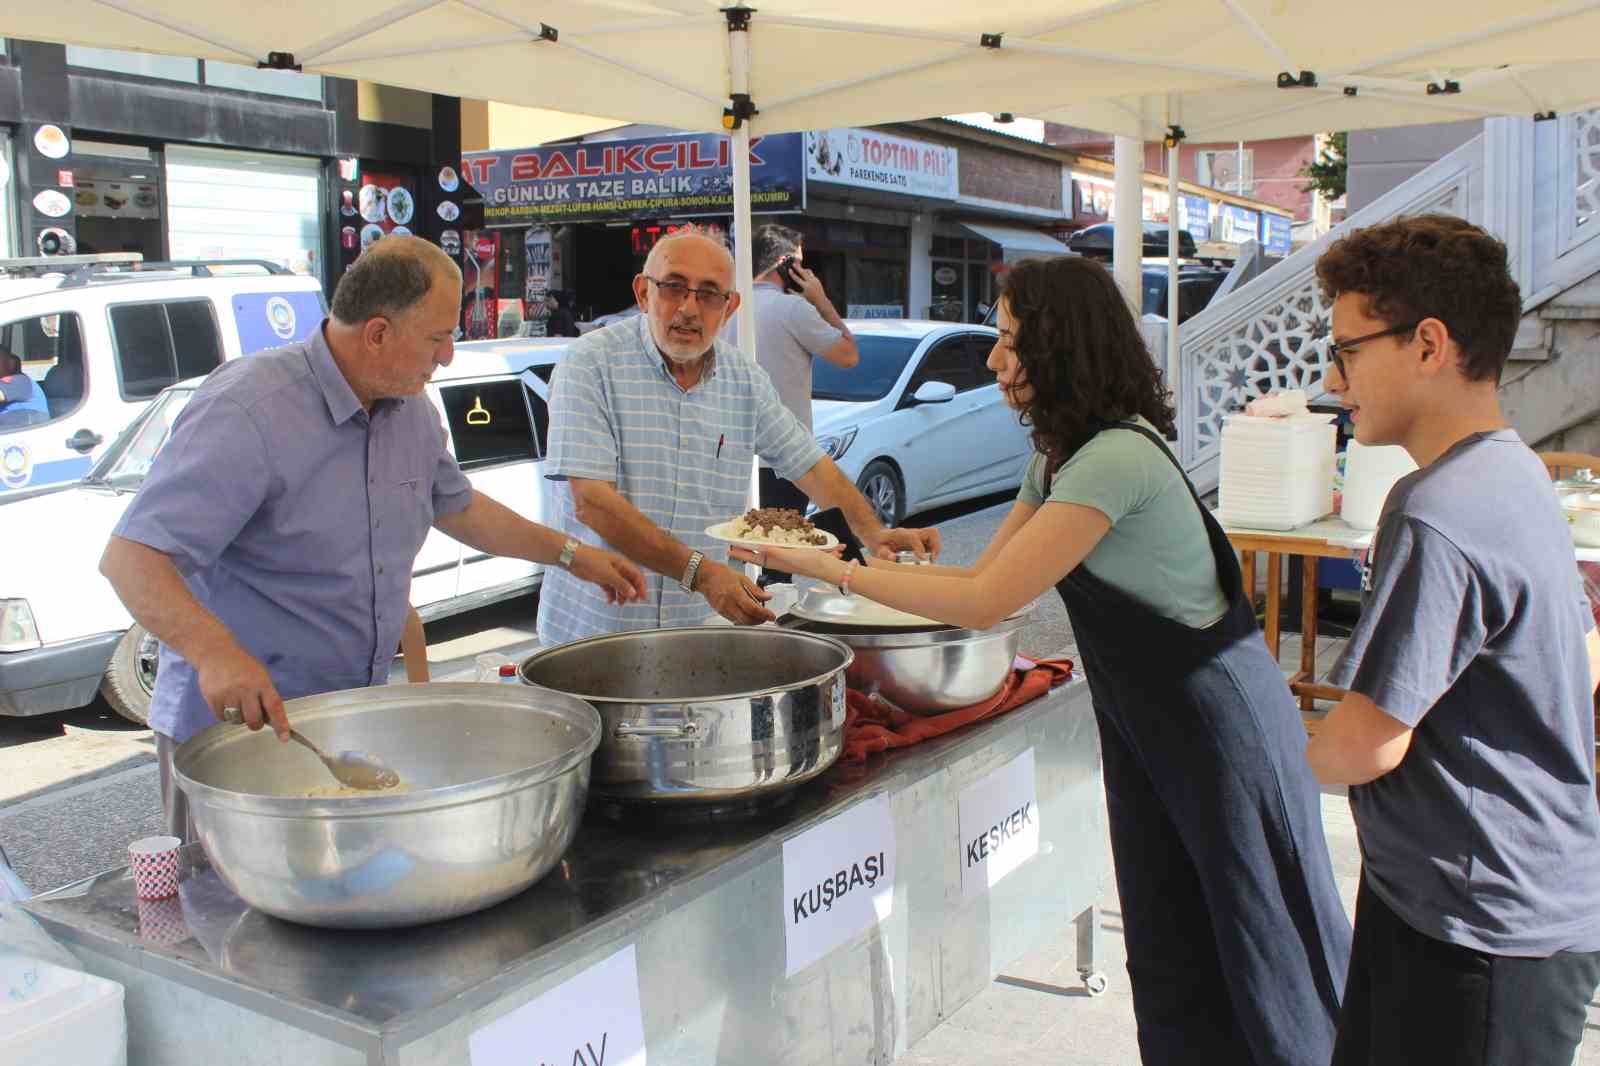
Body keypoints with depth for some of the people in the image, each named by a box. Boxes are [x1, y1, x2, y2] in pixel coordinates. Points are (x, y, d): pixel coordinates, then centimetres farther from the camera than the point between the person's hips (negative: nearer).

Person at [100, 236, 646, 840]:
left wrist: (569, 554, 18)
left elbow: (455, 506, 22)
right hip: (236, 723, -7)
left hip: (358, 721, 7)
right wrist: (214, 651, -42)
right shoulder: (249, 412, -23)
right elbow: (131, 557, -27)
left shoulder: (409, 409, 4)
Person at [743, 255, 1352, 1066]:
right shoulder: (1059, 456, 6)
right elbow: (985, 577, 8)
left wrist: (832, 570, -20)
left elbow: (984, 604, -26)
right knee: (1167, 956, 16)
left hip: (1222, 728, -9)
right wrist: (857, 559, -2)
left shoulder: (1116, 459, -26)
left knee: (1258, 950, 7)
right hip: (1149, 723, 9)